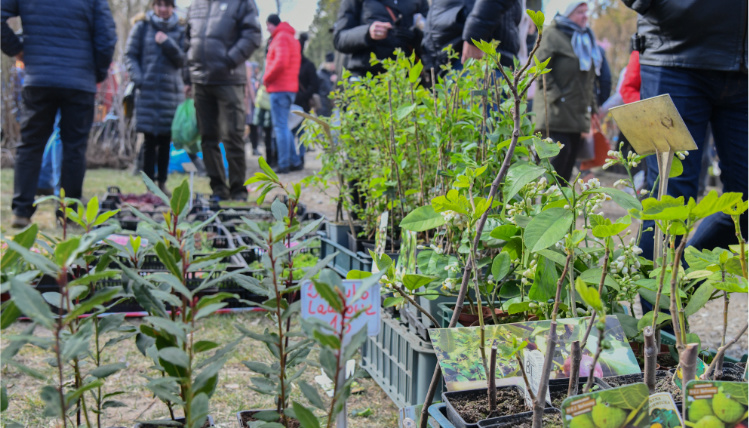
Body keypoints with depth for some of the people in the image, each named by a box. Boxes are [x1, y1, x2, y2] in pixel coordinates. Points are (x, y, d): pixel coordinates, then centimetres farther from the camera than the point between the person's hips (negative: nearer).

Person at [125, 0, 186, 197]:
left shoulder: (179, 29, 9)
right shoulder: (142, 26, 4)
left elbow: (181, 60, 4)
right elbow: (130, 55, 4)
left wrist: (168, 43, -11)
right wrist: (138, 79, -9)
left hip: (172, 91, 2)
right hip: (148, 90, -2)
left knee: (165, 140, 6)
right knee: (150, 140, -4)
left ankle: (162, 182, 15)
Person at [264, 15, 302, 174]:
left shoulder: (281, 37, -8)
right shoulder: (291, 38, 22)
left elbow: (280, 62, -20)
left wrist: (266, 78, -8)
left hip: (279, 89, -10)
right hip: (290, 87, 10)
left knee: (280, 126, -8)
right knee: (284, 126, 15)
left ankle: (284, 164, -8)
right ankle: (295, 161, 15)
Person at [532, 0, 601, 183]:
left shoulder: (586, 38, 22)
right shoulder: (552, 34, -2)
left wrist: (591, 102, 18)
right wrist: (554, 95, -17)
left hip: (578, 111, 8)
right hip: (556, 110, -8)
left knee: (572, 154, 6)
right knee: (560, 150, -18)